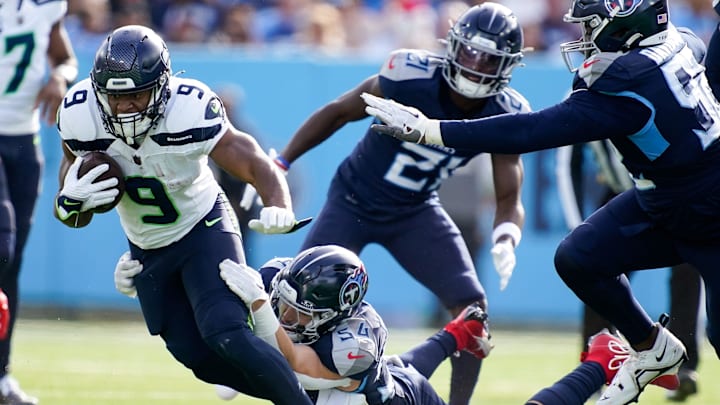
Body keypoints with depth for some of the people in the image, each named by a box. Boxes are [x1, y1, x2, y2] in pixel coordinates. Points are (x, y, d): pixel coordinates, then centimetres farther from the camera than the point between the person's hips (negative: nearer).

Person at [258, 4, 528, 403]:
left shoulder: (505, 116, -18)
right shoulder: (411, 76, -28)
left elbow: (509, 200, -12)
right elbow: (339, 112, -12)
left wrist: (505, 240, -36)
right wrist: (279, 164, -9)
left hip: (415, 212, 3)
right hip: (353, 201, -3)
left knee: (472, 307, -10)